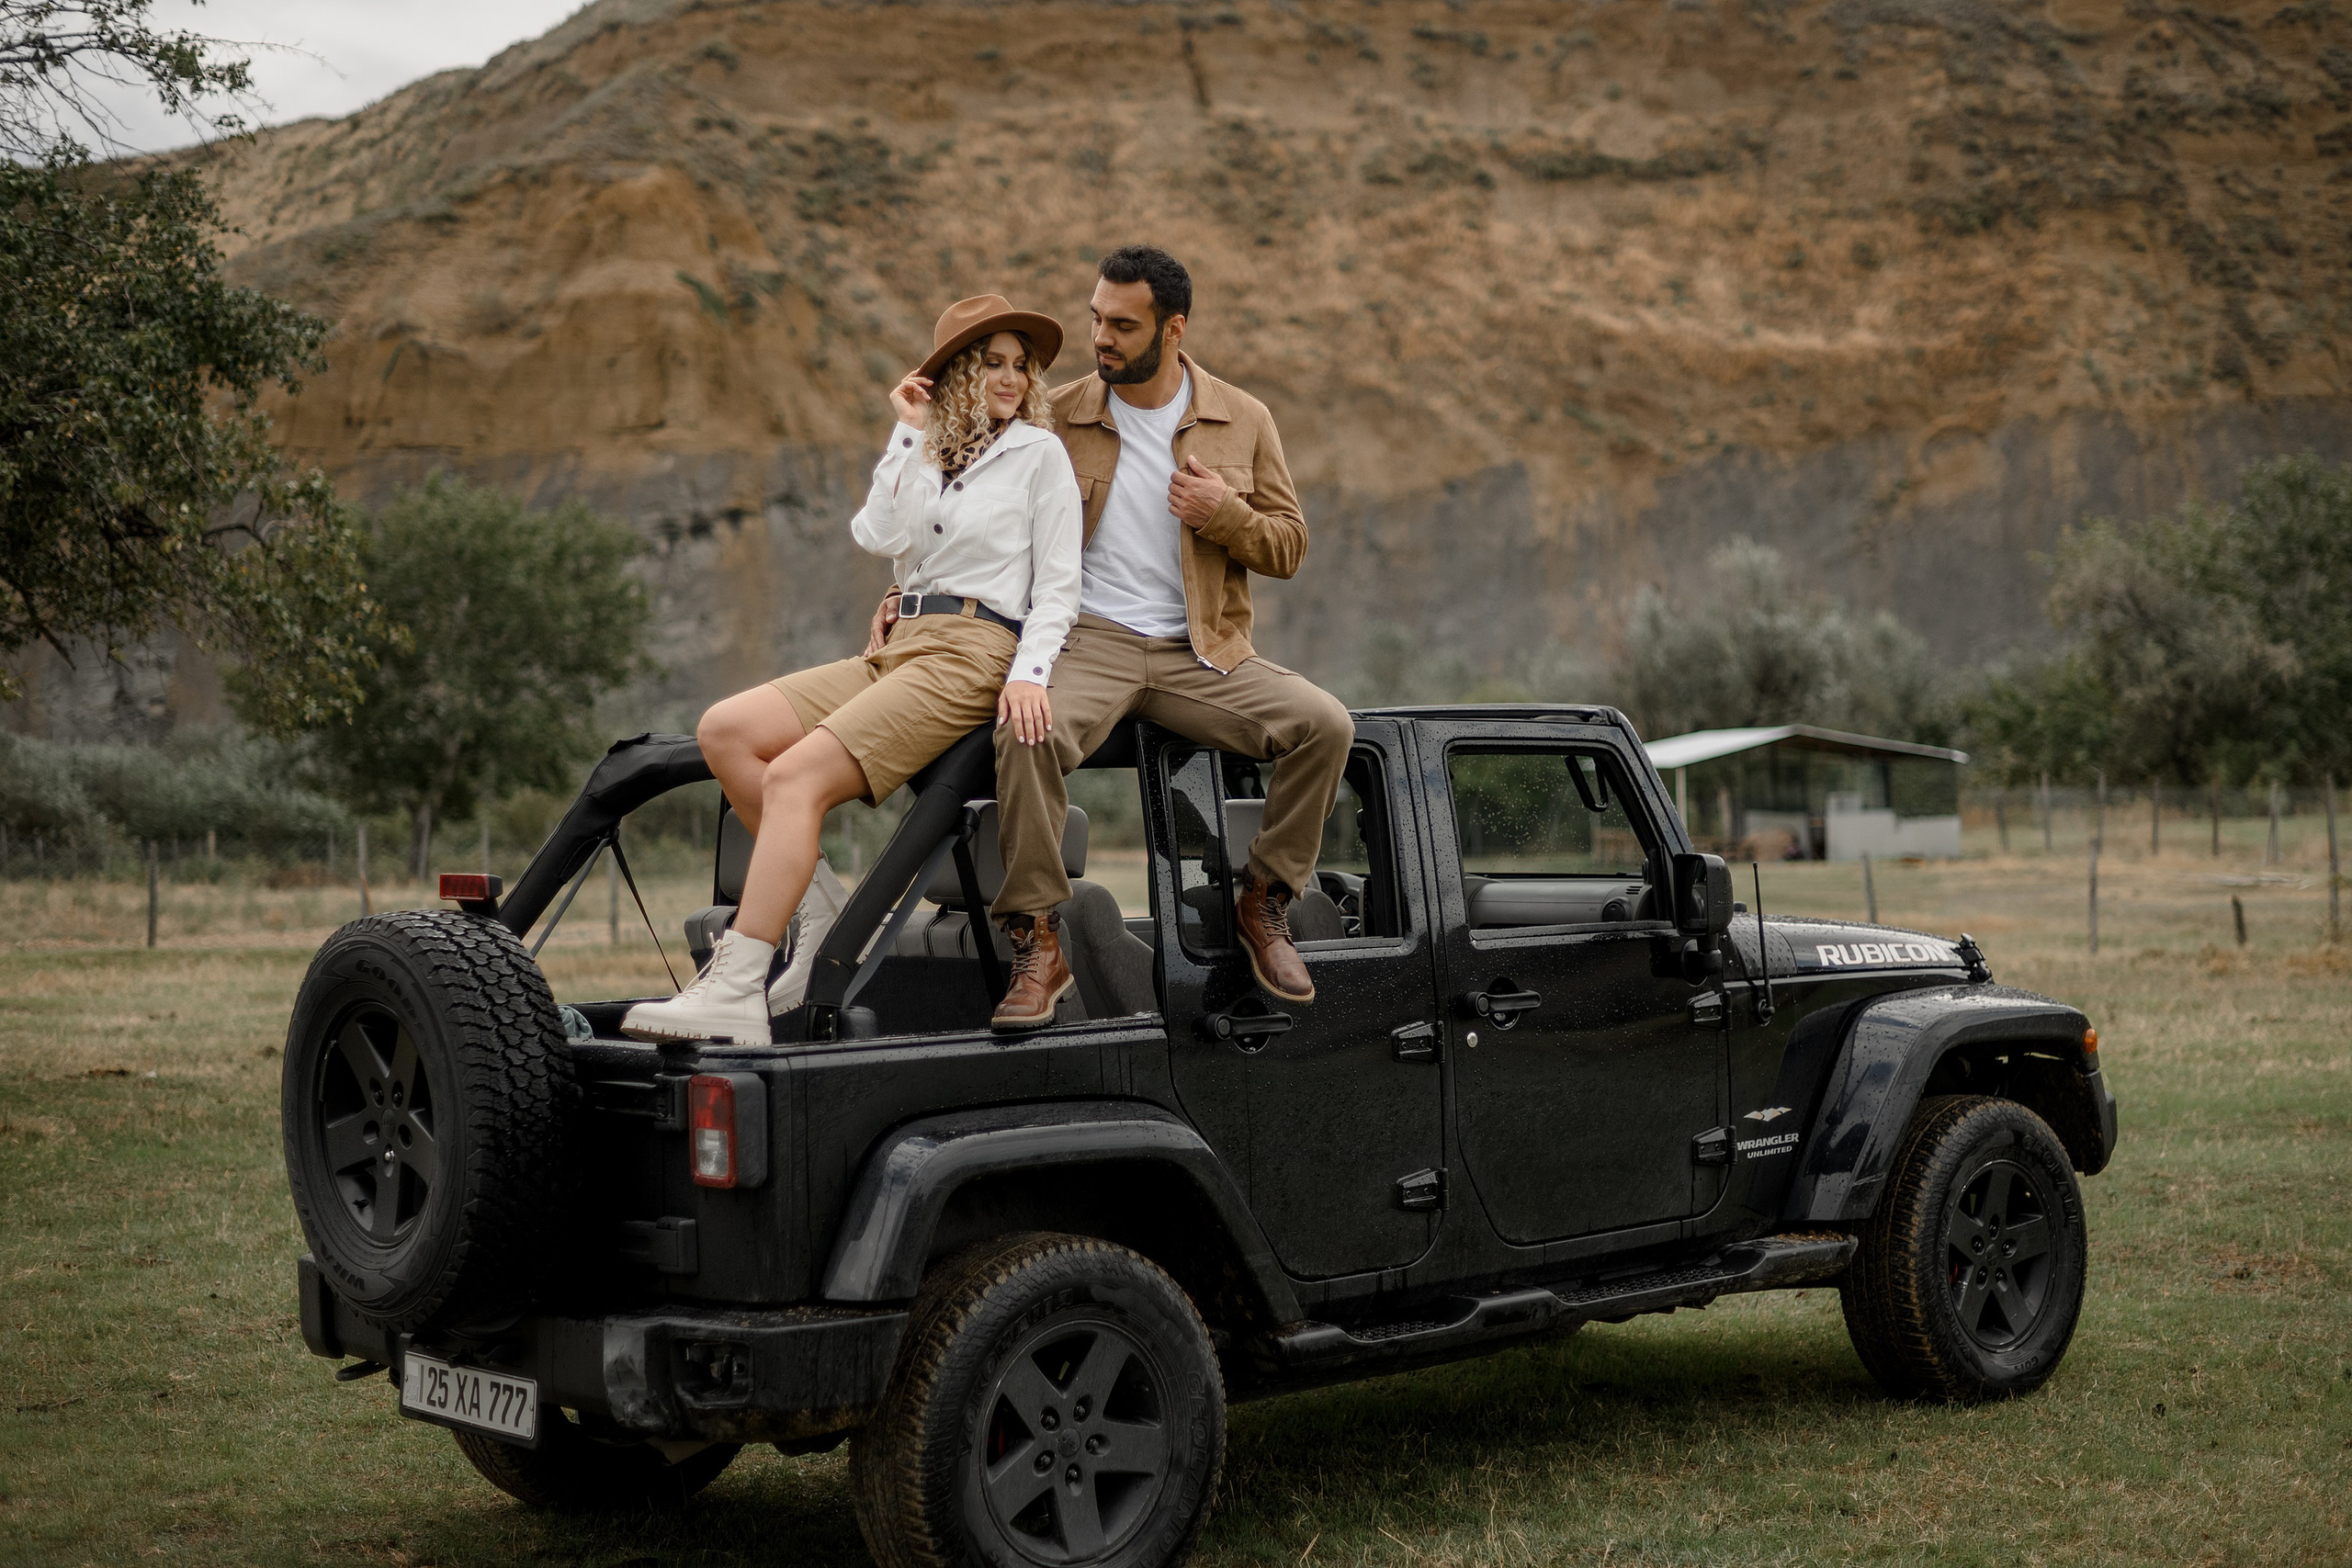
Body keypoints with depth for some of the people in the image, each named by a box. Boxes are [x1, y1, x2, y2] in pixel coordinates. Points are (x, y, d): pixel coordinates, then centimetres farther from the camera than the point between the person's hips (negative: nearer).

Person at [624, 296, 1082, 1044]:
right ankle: (825, 917, -10)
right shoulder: (927, 454, 21)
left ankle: (735, 991, -31)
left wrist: (1030, 673, -15)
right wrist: (910, 433, 4)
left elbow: (1058, 586, 0)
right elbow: (882, 537, 2)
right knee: (724, 729, -12)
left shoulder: (1039, 452, 6)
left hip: (970, 658, -7)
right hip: (898, 647, 7)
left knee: (794, 775, -24)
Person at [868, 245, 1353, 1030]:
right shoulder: (1056, 418, 6)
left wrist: (1226, 514, -10)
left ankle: (1262, 904, -1)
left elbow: (1289, 545, 10)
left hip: (1201, 652, 2)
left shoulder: (1242, 420, 8)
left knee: (1324, 724, -21)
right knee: (1027, 734, -35)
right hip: (1088, 639, -2)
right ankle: (1037, 943, -22)